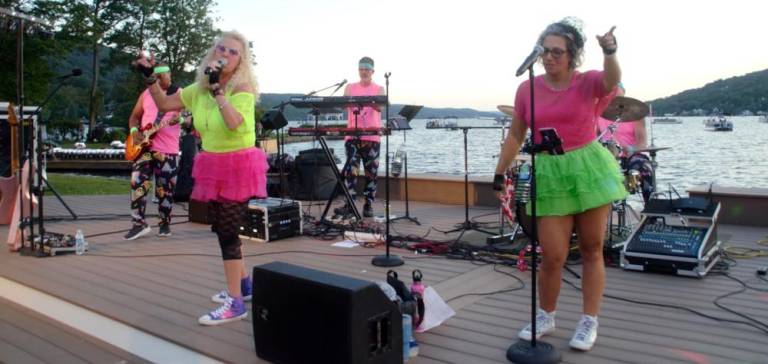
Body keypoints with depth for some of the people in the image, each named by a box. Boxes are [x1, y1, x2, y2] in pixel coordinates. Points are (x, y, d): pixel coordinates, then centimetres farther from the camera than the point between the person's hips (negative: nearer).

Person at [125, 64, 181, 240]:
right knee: (137, 183, -5)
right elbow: (134, 116, 18)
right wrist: (134, 131, -1)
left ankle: (165, 224, 17)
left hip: (168, 149, -3)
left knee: (165, 189, 2)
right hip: (144, 146, 4)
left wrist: (180, 119, -29)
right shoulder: (146, 93, 14)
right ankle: (139, 224, 3)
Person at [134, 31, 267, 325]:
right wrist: (150, 79, 3)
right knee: (224, 230, 15)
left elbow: (233, 122, -29)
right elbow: (164, 104, 15)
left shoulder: (243, 88, -12)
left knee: (227, 231, -8)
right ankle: (243, 284, 33)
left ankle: (235, 303, 0)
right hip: (213, 166, 7)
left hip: (238, 165, -7)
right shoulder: (200, 88, 9)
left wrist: (217, 89, -29)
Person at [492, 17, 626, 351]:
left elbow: (613, 79, -27)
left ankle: (589, 322, 22)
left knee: (592, 250, 8)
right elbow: (515, 135, 8)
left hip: (589, 168, 0)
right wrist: (500, 172, 8)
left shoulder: (588, 83, -4)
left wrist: (609, 52, -47)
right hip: (550, 174, 1)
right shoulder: (527, 89, 1)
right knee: (553, 256, 0)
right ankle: (545, 318, 24)